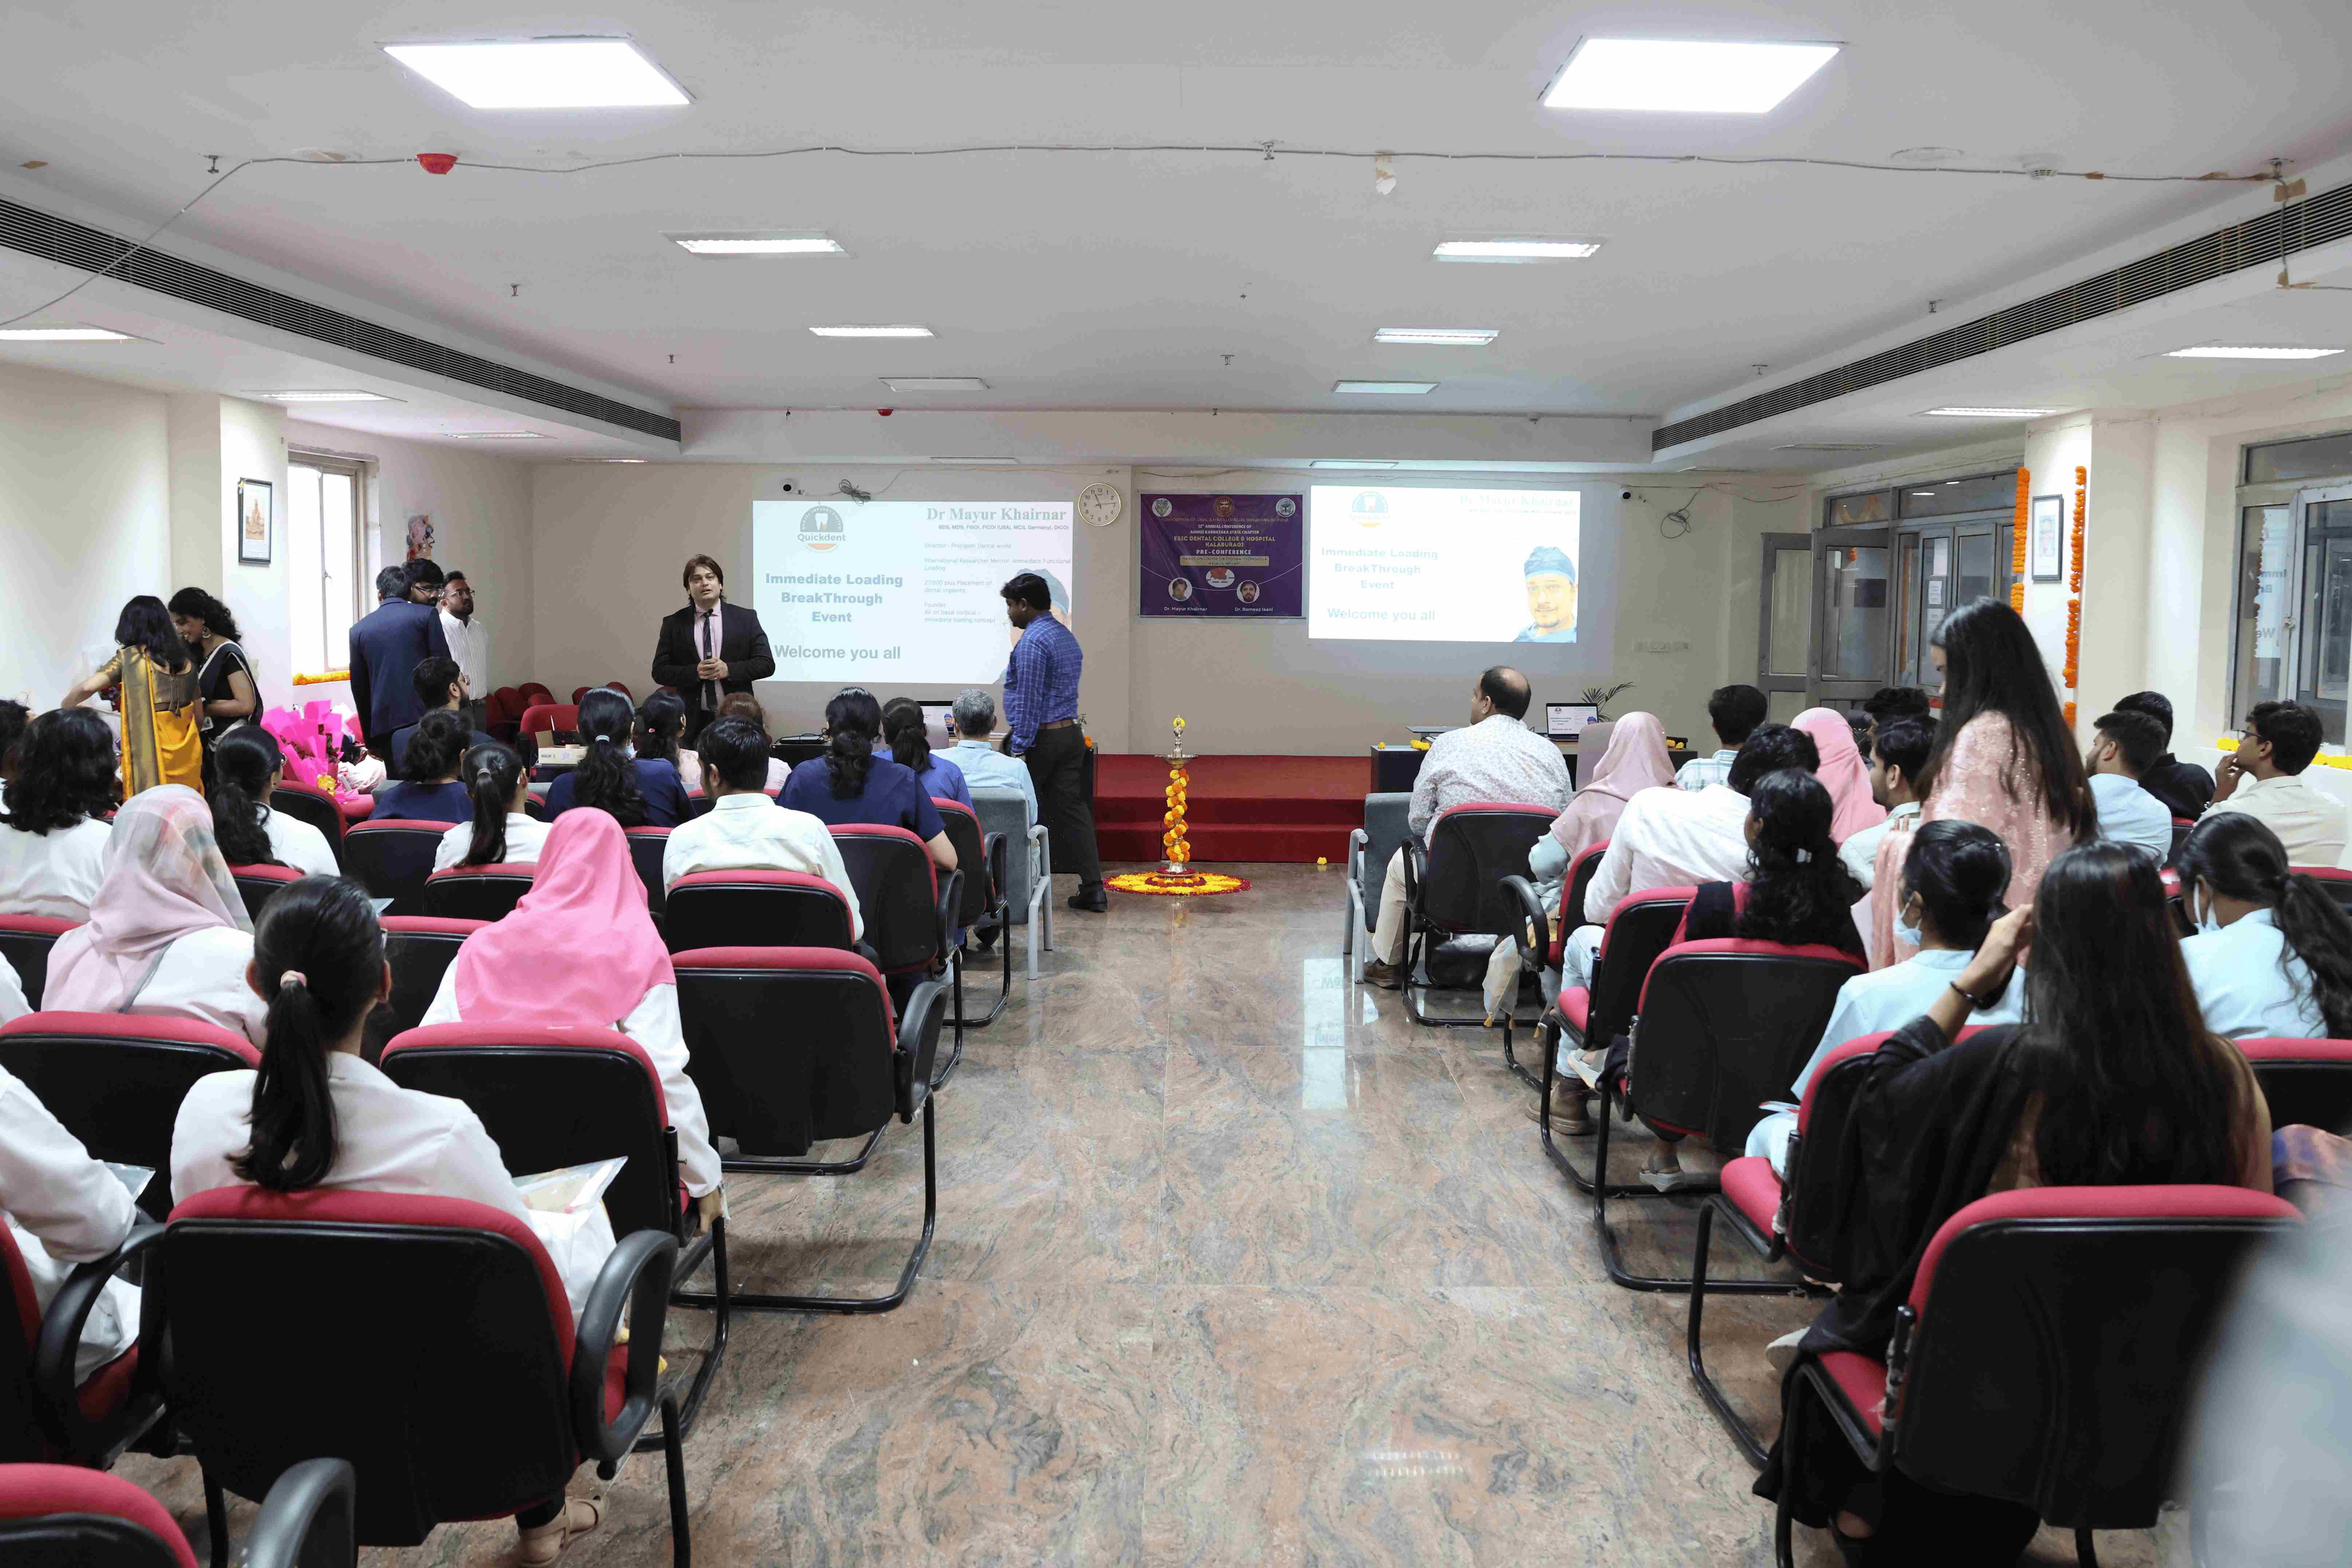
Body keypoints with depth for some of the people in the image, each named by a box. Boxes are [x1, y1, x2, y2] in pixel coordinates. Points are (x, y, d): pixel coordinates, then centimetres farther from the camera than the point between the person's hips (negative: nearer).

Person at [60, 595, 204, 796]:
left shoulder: (130, 657, -1)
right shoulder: (186, 662, 12)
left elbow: (88, 688, -11)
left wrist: (65, 705, 9)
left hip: (152, 755, -5)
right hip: (188, 757, 5)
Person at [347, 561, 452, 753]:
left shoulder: (359, 629, 12)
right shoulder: (427, 614, 2)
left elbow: (359, 688, 15)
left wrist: (370, 738, 23)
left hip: (384, 724, 3)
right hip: (424, 717, -3)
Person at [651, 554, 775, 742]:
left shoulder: (745, 618, 4)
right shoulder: (674, 624, 5)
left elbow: (767, 664, 0)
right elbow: (660, 671, 3)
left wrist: (729, 670, -14)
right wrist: (695, 672, -14)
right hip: (693, 720, 0)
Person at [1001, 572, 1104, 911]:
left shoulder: (1032, 642, -14)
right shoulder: (1067, 637, 16)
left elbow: (1028, 701, -19)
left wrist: (1019, 750, -19)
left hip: (1040, 738, -8)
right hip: (1071, 734, 9)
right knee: (1071, 808, 6)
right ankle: (1093, 888, 0)